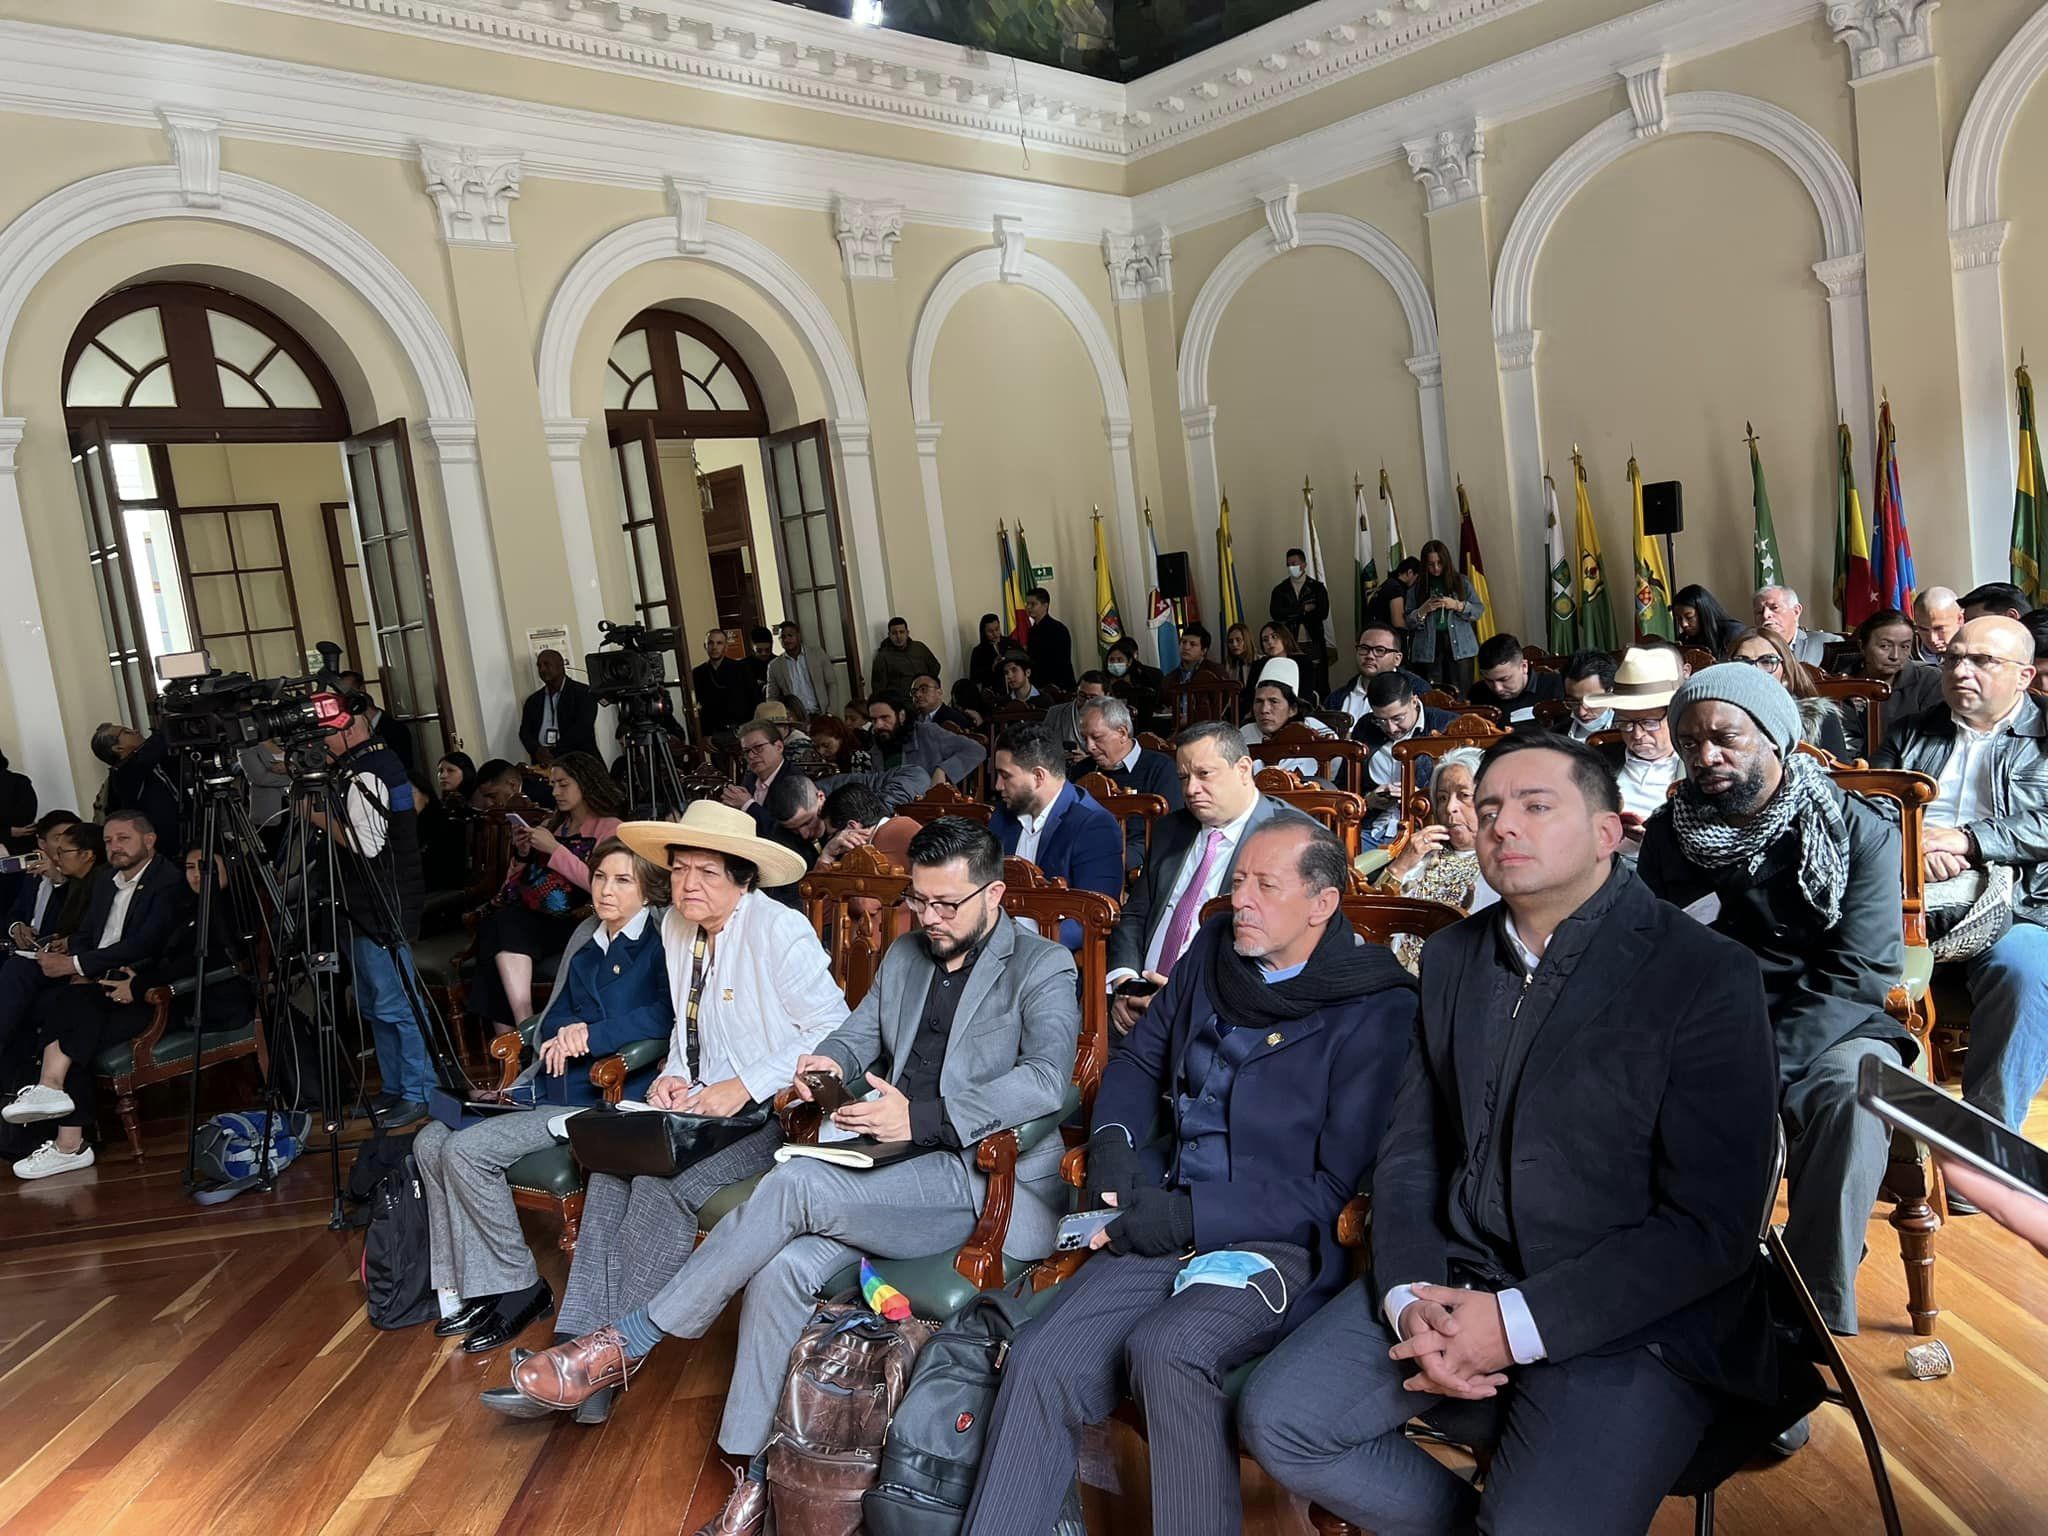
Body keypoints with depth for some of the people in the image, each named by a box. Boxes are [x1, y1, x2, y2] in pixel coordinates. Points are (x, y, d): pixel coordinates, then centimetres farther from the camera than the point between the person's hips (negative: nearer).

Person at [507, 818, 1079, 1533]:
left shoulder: (1043, 968, -3)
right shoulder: (904, 955, 19)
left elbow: (1047, 1079, -18)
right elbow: (858, 1034, 24)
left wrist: (922, 1117, -26)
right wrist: (831, 1060, -2)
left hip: (989, 1178, -6)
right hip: (899, 1166, 6)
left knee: (795, 1184, -26)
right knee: (784, 1269, -22)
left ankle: (630, 1339, -12)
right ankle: (757, 1478, -8)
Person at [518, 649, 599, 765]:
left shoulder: (584, 692, 3)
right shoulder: (533, 700, 18)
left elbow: (582, 728, -9)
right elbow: (525, 732, 9)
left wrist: (555, 755, -17)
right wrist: (537, 750, -13)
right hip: (543, 765, 4)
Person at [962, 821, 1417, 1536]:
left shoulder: (1376, 1011, -7)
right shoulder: (1213, 952, 10)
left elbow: (1339, 1187, -9)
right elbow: (1137, 1060, 23)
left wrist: (1189, 1215, -15)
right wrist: (1112, 1141, 2)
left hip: (1280, 1246, -5)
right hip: (1167, 1228, 5)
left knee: (1165, 1350, -34)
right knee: (1039, 1360, -20)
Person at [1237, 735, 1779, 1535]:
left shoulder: (1707, 974, -10)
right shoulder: (1450, 958, 8)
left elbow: (1713, 1223, -14)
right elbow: (1410, 1148, 10)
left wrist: (1517, 1323, -19)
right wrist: (1408, 1296, -9)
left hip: (1627, 1318, -5)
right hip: (1453, 1283, 6)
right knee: (1275, 1420, -7)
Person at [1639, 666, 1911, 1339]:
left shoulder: (1859, 830, -5)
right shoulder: (1668, 832, 4)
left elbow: (1857, 973, -12)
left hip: (1826, 1029, -1)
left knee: (1853, 1090, -34)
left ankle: (1821, 1314, -20)